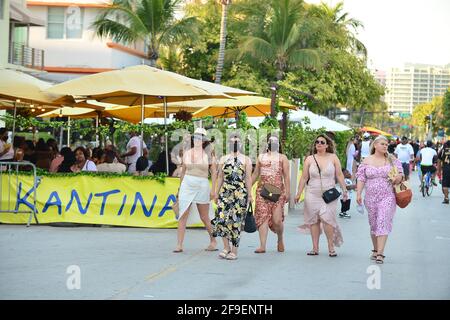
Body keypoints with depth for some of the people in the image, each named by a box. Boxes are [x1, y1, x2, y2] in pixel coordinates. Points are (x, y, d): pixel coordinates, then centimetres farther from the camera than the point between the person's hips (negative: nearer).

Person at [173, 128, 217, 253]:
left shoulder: (208, 154, 0)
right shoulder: (187, 154, 7)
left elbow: (214, 172, 3)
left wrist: (213, 189, -3)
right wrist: (180, 188, 17)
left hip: (202, 186, -2)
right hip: (187, 185, 2)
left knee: (204, 218, 7)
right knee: (183, 216, -5)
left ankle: (213, 240, 27)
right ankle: (179, 245, -5)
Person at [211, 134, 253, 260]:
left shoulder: (246, 160, 7)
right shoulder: (223, 159, 14)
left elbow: (248, 178, 3)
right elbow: (220, 177, 15)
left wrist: (249, 195, -2)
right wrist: (216, 193, 10)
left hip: (240, 193, -2)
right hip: (225, 193, 3)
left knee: (236, 221, -4)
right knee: (221, 218, -9)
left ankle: (234, 251, 2)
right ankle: (226, 247, 3)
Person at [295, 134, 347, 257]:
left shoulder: (333, 158, 5)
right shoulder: (309, 159, 7)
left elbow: (339, 175, 7)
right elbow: (304, 178, 8)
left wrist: (344, 190, 2)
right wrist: (299, 194, 5)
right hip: (312, 195, 2)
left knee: (326, 218, -15)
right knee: (313, 220, 2)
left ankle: (331, 247, -5)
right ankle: (315, 248, 9)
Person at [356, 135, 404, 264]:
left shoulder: (392, 160, 4)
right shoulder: (367, 161, 5)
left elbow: (401, 174, 6)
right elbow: (361, 178, 3)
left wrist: (399, 177, -18)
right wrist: (358, 193, -7)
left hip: (387, 197, -2)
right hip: (371, 197, 2)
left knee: (383, 223, -12)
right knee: (374, 224, 11)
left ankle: (380, 253, -16)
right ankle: (375, 250, 27)